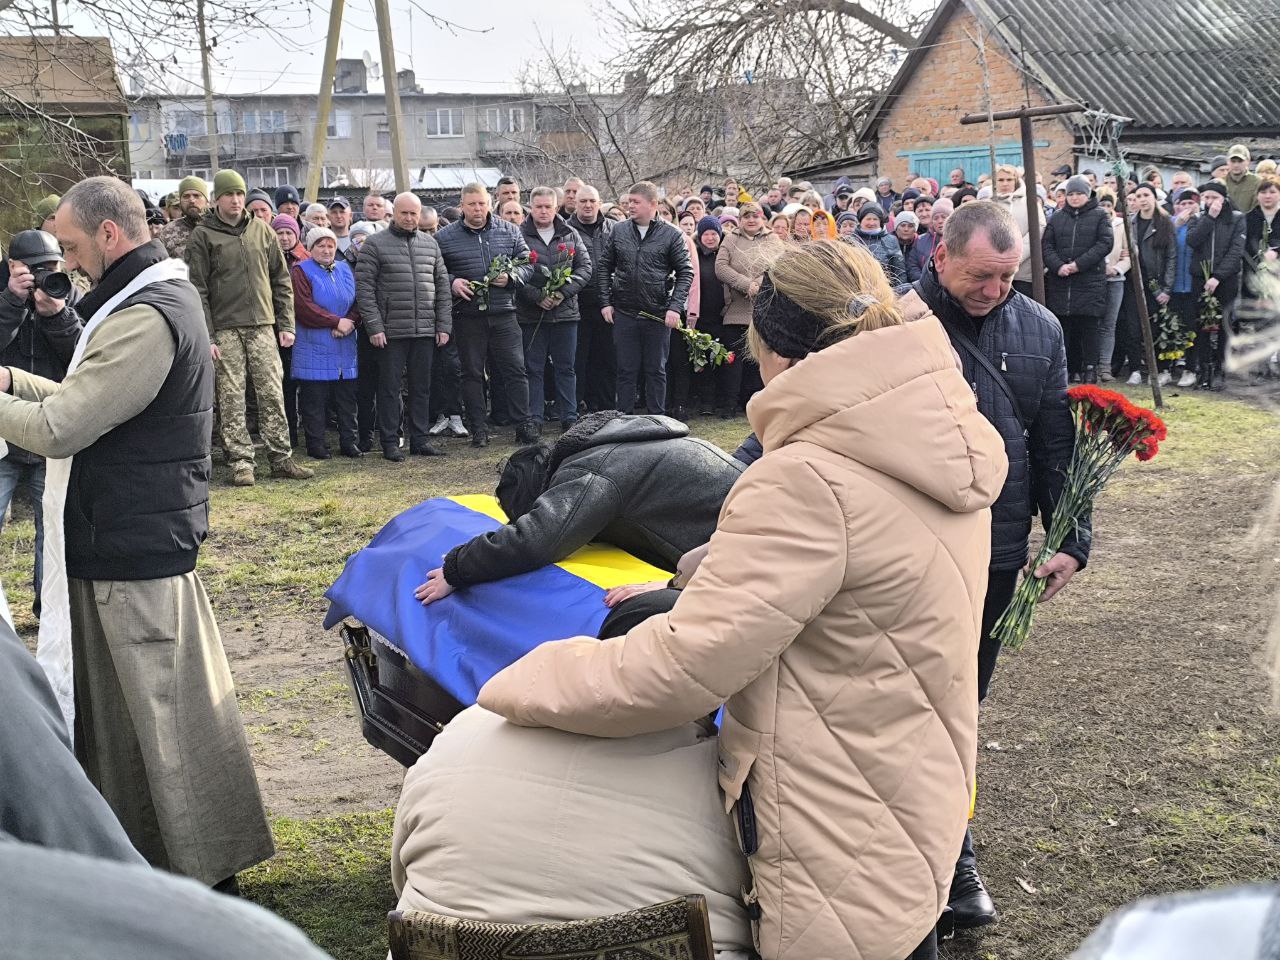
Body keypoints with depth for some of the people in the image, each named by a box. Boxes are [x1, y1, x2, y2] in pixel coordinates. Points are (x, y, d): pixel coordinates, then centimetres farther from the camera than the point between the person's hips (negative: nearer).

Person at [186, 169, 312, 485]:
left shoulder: (262, 230, 11)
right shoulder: (203, 235, 1)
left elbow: (281, 280, 13)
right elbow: (198, 290, -3)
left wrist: (286, 324, 6)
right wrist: (206, 336, -10)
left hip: (263, 326, 3)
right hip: (225, 329, -3)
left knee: (272, 394, 3)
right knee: (231, 398, 0)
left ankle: (281, 458, 9)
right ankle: (241, 462, 6)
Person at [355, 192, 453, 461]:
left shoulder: (430, 244, 13)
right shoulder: (375, 244, -1)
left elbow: (442, 286, 14)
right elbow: (363, 287, -6)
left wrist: (444, 325, 7)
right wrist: (374, 327, -13)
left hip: (425, 329, 4)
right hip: (391, 330, -4)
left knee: (422, 387, 9)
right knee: (390, 387, 1)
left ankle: (420, 439, 18)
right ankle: (390, 443, 8)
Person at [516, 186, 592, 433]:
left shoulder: (570, 235, 9)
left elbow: (585, 267, 4)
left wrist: (563, 292, -10)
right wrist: (537, 297, -16)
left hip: (565, 310, 2)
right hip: (530, 313, -2)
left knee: (566, 367, 7)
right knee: (533, 368, 3)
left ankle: (569, 418, 12)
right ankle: (534, 420, 8)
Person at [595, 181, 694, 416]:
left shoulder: (671, 235, -3)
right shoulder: (619, 232, 5)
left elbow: (685, 272, -2)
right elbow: (604, 266, 10)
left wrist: (675, 307, -12)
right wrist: (606, 302, 2)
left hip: (658, 315, -2)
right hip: (624, 314, 2)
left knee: (656, 370, 7)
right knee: (626, 370, 7)